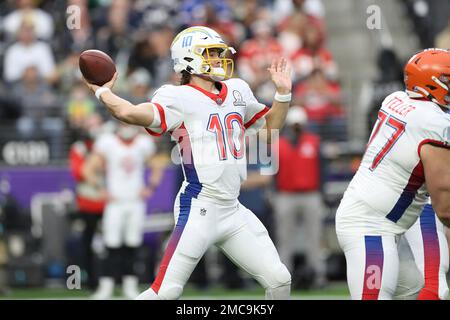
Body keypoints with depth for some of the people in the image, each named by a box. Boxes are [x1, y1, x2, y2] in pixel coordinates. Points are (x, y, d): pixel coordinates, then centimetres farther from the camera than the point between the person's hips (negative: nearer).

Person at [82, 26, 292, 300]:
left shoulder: (237, 90, 15)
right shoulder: (179, 98, -6)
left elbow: (270, 127, 28)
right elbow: (130, 113, -21)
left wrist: (283, 92, 14)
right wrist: (102, 91, -5)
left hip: (233, 211, 7)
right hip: (199, 209, -7)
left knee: (279, 281, 4)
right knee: (166, 292, -11)